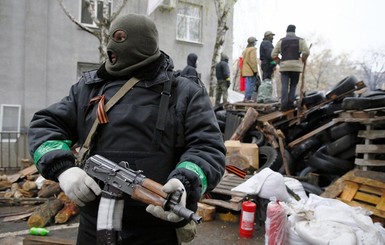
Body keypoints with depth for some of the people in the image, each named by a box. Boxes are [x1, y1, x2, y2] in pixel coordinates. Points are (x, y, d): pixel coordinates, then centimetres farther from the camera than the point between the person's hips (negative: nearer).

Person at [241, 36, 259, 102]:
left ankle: (246, 98, 12)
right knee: (251, 84, -7)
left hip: (246, 70, 9)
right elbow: (253, 60, -17)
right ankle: (248, 98, -8)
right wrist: (255, 70, -15)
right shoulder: (253, 49, -9)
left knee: (248, 84, 11)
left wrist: (242, 71, 20)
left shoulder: (245, 50, 20)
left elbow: (243, 60, 20)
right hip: (251, 70, -9)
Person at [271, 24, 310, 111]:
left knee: (284, 86, -3)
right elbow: (306, 52, -4)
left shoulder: (281, 41, 13)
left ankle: (284, 105, -11)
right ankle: (290, 103, 3)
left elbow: (274, 54, 5)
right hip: (296, 66, 0)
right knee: (293, 85, 8)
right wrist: (302, 61, 10)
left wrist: (280, 62, 15)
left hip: (284, 66, 0)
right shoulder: (300, 40, 10)